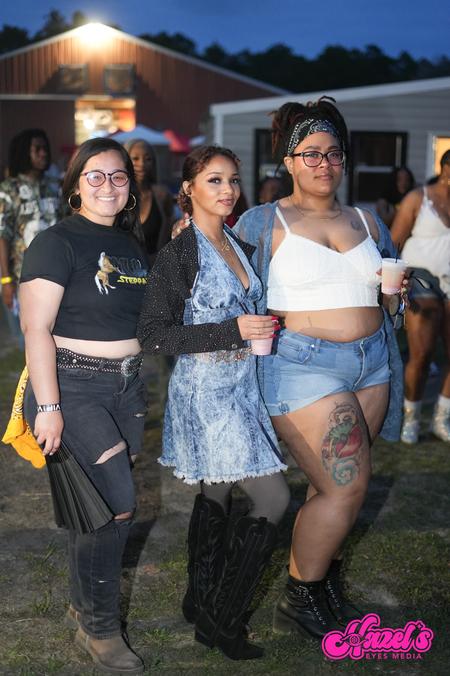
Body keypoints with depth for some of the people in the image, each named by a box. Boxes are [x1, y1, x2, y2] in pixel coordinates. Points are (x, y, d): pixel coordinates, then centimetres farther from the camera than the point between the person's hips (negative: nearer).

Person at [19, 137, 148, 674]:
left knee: (99, 506, 9)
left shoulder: (131, 244, 13)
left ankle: (85, 606, 29)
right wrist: (48, 407, -19)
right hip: (73, 385, -7)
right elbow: (37, 329, -15)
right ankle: (99, 629, 5)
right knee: (118, 503, -14)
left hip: (125, 385, 7)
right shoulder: (57, 243, -9)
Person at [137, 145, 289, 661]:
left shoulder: (240, 248, 10)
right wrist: (233, 331, -23)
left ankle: (201, 600, 30)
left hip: (240, 386, 8)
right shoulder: (177, 255, -14)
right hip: (205, 390, -8)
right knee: (273, 498, -7)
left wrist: (264, 326, 4)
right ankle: (221, 618, 5)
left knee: (215, 493, 15)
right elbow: (152, 335, -19)